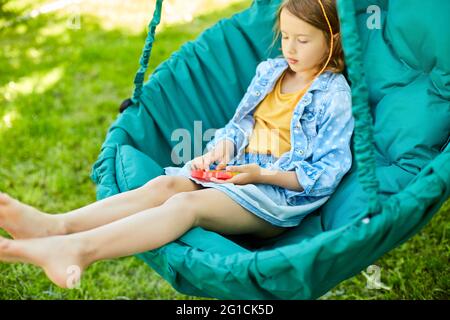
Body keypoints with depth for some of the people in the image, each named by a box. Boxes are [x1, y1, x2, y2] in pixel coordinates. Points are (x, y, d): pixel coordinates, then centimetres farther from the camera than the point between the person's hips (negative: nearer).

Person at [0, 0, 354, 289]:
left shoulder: (335, 95, -4)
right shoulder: (269, 71, 15)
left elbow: (327, 174, -9)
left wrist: (262, 174, -19)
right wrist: (224, 144, -4)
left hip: (282, 191, -6)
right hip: (236, 171, 6)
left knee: (187, 203, -32)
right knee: (165, 184, -23)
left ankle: (80, 249, -51)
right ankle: (56, 225, -41)